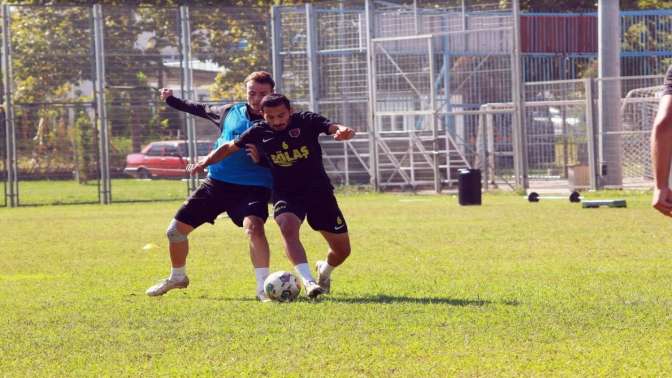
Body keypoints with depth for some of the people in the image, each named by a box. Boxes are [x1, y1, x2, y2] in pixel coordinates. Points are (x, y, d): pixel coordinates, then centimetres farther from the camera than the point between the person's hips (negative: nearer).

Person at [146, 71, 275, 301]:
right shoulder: (231, 112, 7)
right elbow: (201, 110, 25)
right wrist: (171, 100, 33)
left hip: (253, 187, -5)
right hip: (217, 182, 5)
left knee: (253, 226, -35)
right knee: (176, 230, 8)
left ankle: (263, 287, -31)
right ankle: (177, 277, 35)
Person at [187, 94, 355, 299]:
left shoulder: (306, 121, -10)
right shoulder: (259, 132, -3)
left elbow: (333, 127, -26)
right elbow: (230, 147, 10)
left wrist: (343, 131, -49)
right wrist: (204, 163, 1)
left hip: (319, 190, 0)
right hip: (285, 193, 0)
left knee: (342, 250, 4)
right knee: (288, 227, -35)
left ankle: (325, 270, 39)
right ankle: (308, 281, -42)